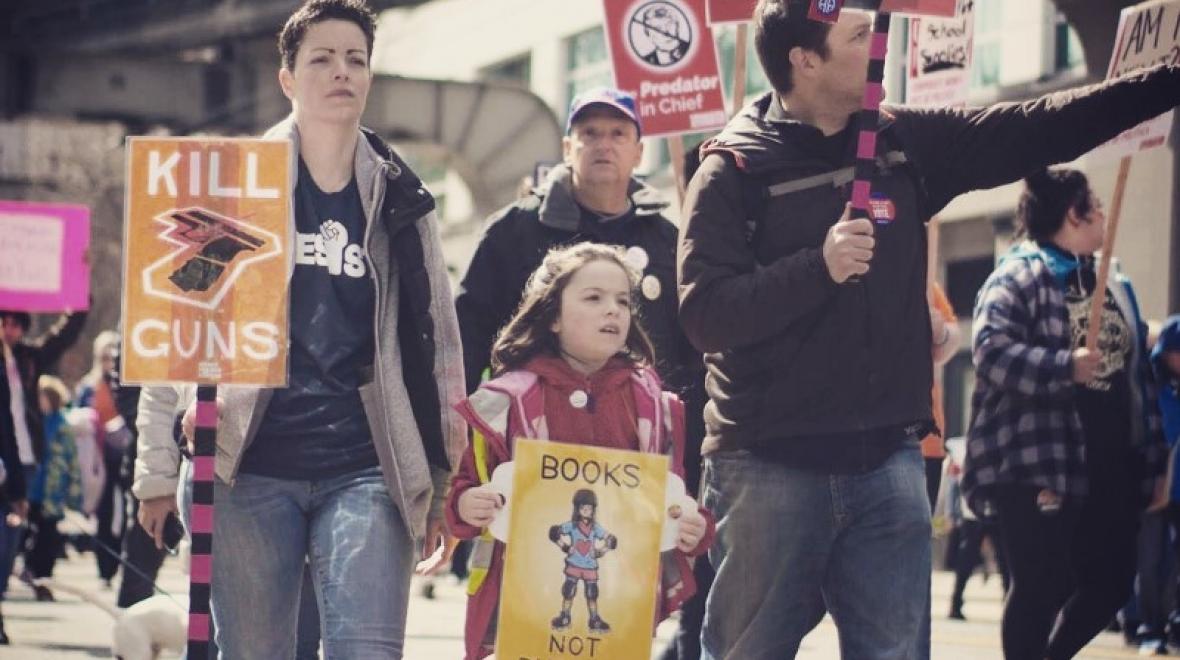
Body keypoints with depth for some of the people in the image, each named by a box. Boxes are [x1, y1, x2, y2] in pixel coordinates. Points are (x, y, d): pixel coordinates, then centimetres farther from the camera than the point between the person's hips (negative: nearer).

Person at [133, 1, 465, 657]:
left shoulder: (400, 201, 10)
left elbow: (437, 340, 12)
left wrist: (443, 483, 8)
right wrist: (160, 469, 0)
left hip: (366, 468, 1)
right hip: (249, 467, 0)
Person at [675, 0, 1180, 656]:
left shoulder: (906, 143, 8)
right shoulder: (733, 171, -6)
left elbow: (1036, 130, 10)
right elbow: (705, 313, -14)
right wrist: (817, 267, -24)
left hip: (888, 463, 4)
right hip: (771, 468, -4)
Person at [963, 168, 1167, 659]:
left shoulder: (1116, 285, 18)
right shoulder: (1019, 276, -5)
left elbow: (1139, 375, 20)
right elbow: (992, 350, -20)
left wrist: (1154, 460, 15)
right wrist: (1065, 366, -32)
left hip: (1111, 469, 7)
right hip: (1039, 466, -7)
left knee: (1110, 584, 8)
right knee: (1044, 585, -5)